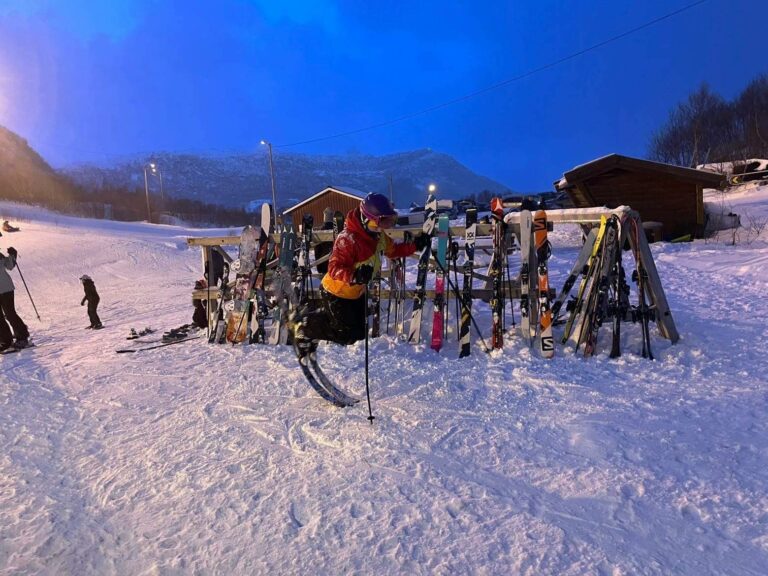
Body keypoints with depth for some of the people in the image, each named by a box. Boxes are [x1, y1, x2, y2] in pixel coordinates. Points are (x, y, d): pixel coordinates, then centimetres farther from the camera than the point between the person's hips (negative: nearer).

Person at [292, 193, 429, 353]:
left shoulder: (378, 235, -5)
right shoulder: (347, 239, -31)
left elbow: (393, 250, 9)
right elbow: (334, 268, -35)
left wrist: (415, 245, -6)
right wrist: (354, 276, -53)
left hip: (356, 292, 9)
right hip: (336, 294, -9)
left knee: (360, 330, 19)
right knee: (349, 335, -4)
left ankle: (316, 316, 32)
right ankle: (305, 325, 12)